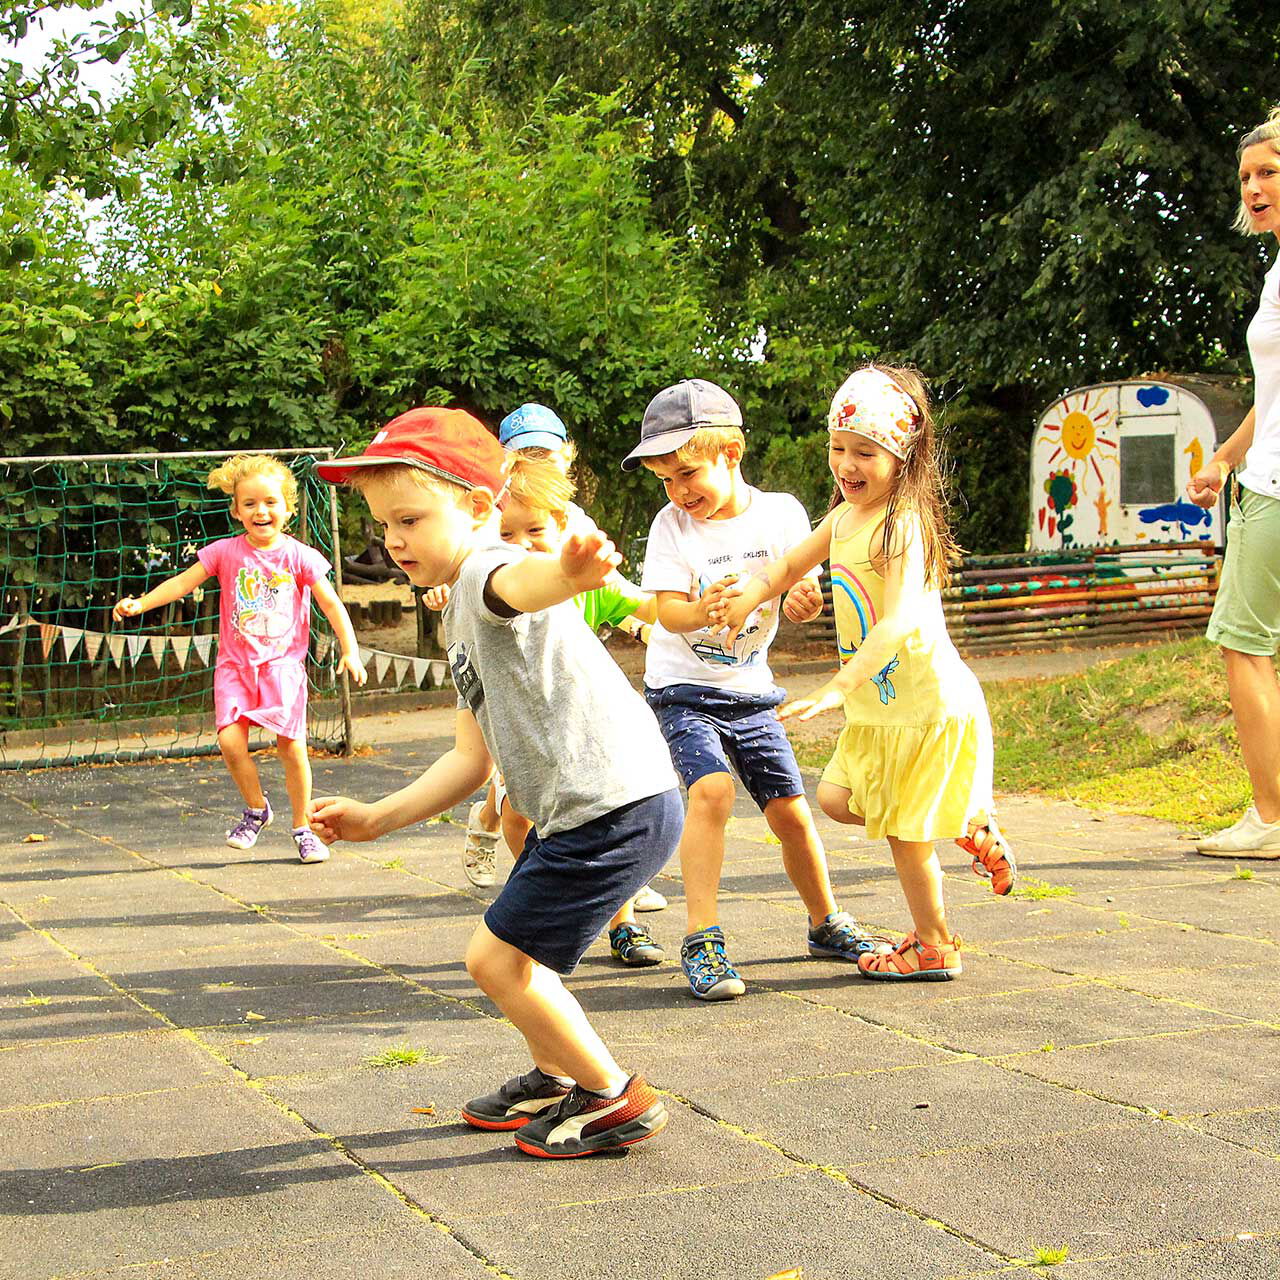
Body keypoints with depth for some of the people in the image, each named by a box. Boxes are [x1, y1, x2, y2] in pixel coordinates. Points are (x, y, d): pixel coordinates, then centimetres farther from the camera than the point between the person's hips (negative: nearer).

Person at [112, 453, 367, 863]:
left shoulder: (299, 556, -2)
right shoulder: (226, 552, 0)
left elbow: (331, 604, 2)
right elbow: (183, 582, 1)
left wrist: (350, 651, -4)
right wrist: (140, 603, -10)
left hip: (283, 665, -1)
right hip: (235, 664, 1)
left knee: (292, 747, -3)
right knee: (231, 741, -15)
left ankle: (302, 828, 14)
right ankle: (256, 809, 11)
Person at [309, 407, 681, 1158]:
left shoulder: (485, 569, -12)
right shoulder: (463, 620, 19)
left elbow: (520, 580, -41)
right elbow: (472, 758, 20)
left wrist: (571, 572, -64)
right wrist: (378, 818, 17)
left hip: (618, 808, -11)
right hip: (578, 813, 11)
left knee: (498, 959, -4)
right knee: (507, 951, 23)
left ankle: (615, 1097, 11)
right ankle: (555, 1079, 44)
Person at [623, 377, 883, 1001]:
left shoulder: (781, 513, -5)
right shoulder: (672, 525, -10)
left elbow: (802, 588, -6)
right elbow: (666, 611, -17)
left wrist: (805, 601, -30)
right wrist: (701, 610, -40)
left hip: (750, 691, 3)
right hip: (683, 689, -3)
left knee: (791, 810, 4)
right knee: (711, 788, -26)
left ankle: (827, 924, 27)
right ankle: (702, 939, -22)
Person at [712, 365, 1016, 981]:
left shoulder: (902, 525, -22)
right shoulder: (843, 518, 5)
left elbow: (900, 622, -34)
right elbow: (790, 565, 19)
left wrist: (838, 688, -41)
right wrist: (751, 594, -3)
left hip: (925, 703, -9)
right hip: (878, 706, 9)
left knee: (904, 831, 3)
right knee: (837, 798, 14)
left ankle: (934, 948, 23)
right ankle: (969, 828, 25)